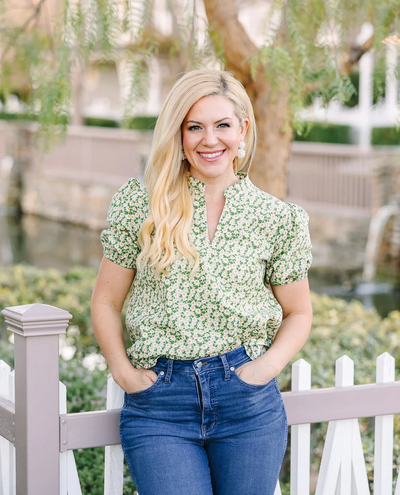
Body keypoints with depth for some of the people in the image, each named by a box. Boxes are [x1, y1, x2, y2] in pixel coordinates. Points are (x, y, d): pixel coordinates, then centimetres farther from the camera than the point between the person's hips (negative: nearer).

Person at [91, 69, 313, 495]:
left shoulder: (278, 219, 3)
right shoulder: (140, 204, 1)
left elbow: (298, 313, 13)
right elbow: (106, 302, 7)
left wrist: (268, 365, -4)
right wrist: (123, 371, -5)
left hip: (249, 405, 1)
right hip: (159, 406, -1)